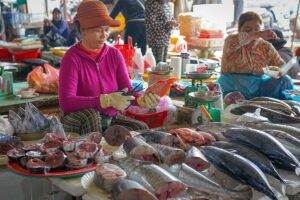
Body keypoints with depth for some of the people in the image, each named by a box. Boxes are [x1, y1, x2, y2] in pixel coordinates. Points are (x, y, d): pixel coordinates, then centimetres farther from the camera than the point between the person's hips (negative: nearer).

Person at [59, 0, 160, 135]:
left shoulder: (114, 54, 0)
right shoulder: (72, 57, -16)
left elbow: (127, 90, -6)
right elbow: (66, 102, -27)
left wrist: (142, 99, -30)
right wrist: (107, 100, -36)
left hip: (111, 118, 5)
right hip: (79, 122, -5)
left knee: (142, 129, -15)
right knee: (90, 114, -36)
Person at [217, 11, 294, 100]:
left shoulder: (266, 47, 7)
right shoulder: (231, 41, -4)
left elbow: (281, 65, 5)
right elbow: (232, 41, -30)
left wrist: (280, 72, -20)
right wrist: (260, 34, -36)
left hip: (259, 85, 4)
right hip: (233, 86, -4)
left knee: (285, 80, -14)